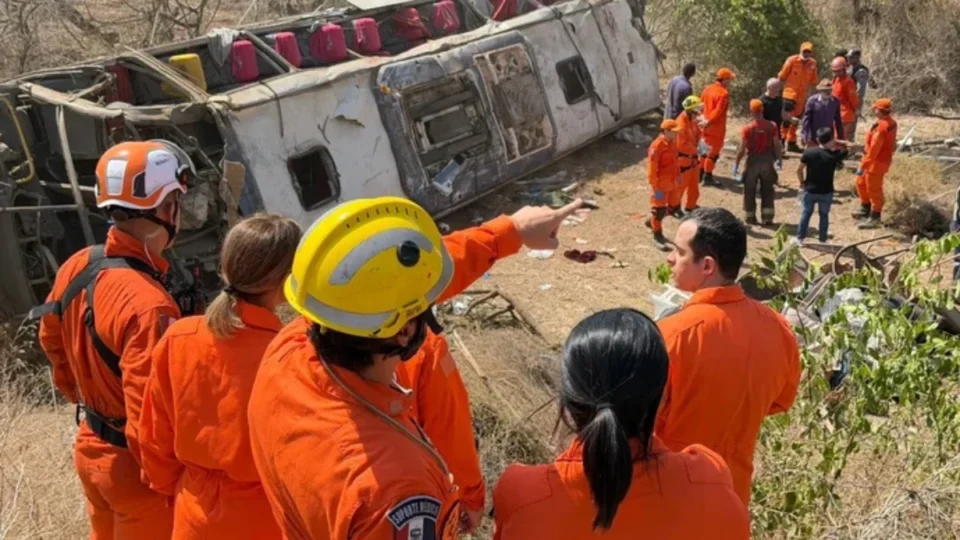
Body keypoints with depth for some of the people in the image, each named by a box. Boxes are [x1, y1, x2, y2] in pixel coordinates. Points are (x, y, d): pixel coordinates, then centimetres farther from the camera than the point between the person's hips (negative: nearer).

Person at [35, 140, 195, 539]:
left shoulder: (76, 267, -6)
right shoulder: (148, 305, -32)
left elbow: (53, 341, 12)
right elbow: (150, 421, -30)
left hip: (91, 449, 8)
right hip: (135, 463, -8)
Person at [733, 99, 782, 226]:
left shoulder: (747, 128, -15)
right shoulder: (772, 126, -7)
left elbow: (742, 149, -13)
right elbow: (777, 145, -3)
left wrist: (736, 165, -4)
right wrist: (778, 159, 12)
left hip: (753, 161, -2)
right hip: (767, 161, 2)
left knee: (750, 191, 12)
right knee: (767, 190, 14)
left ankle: (750, 217, 18)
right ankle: (767, 217, 13)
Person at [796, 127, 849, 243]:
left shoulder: (809, 152, -11)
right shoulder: (834, 155, -14)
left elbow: (799, 170, -5)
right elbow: (846, 151, 7)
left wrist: (802, 182, 9)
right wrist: (836, 143, 5)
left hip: (810, 190, 1)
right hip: (826, 192, -1)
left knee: (806, 213, 15)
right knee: (824, 215, 14)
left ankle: (800, 237, 18)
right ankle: (823, 239, 19)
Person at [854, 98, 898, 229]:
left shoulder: (881, 128, -29)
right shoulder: (891, 122, 2)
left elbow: (873, 149, -29)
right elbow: (892, 142, 13)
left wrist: (862, 166, -24)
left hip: (877, 162, -10)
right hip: (881, 159, 10)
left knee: (873, 189, 3)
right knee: (861, 183, 23)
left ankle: (874, 218, 15)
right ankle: (865, 210, 38)